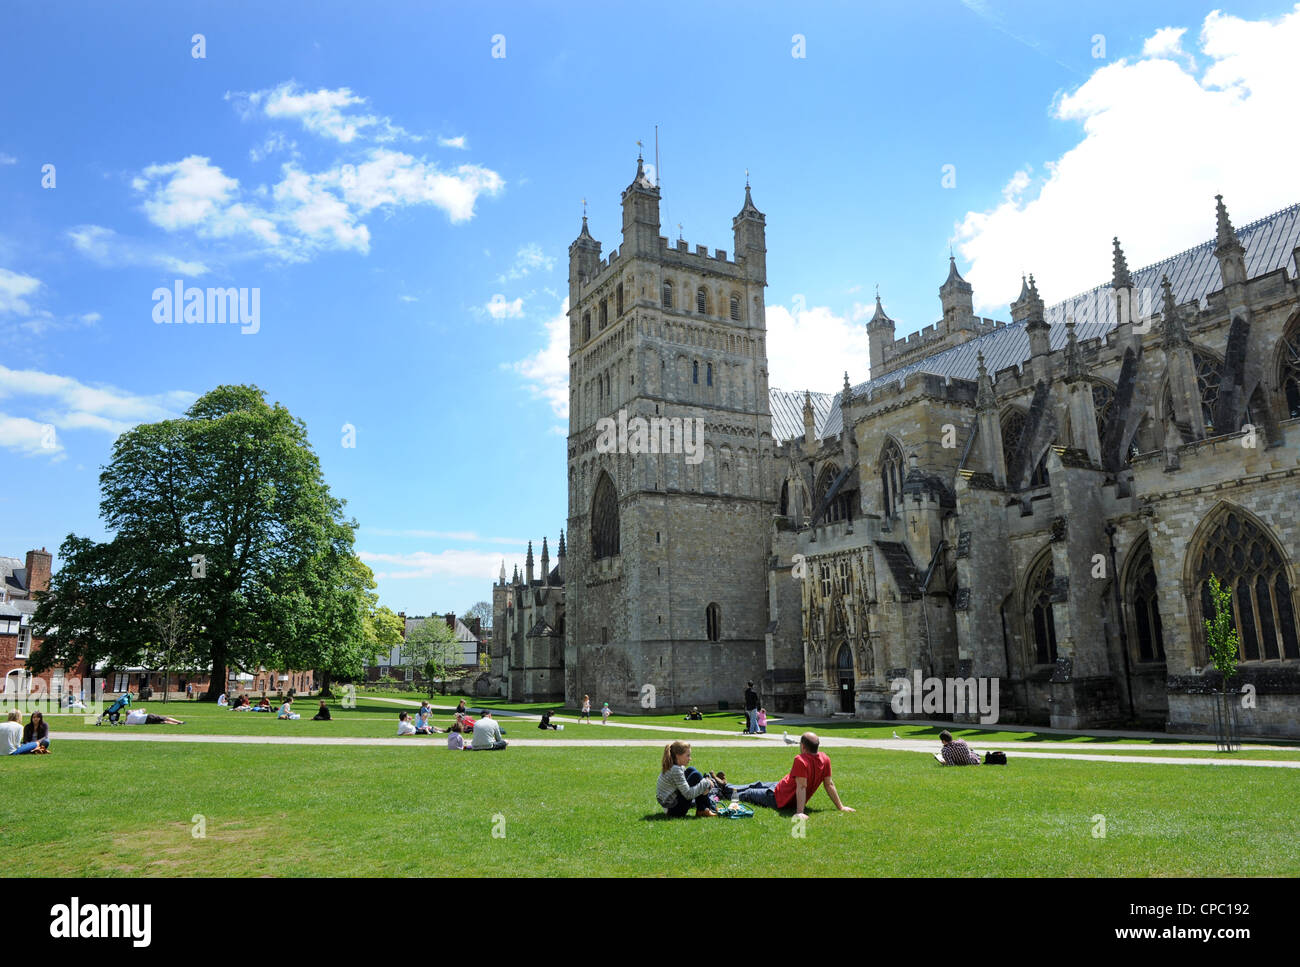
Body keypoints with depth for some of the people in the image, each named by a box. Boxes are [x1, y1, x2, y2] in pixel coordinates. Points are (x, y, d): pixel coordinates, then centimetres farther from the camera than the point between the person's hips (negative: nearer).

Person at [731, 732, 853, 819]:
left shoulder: (801, 760, -34)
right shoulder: (825, 759, -12)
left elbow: (802, 787, -36)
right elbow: (830, 785, -7)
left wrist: (799, 812, -36)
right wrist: (840, 807, 1)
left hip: (778, 799, -7)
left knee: (749, 793, 19)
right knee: (759, 785, 29)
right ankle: (733, 789, 49)